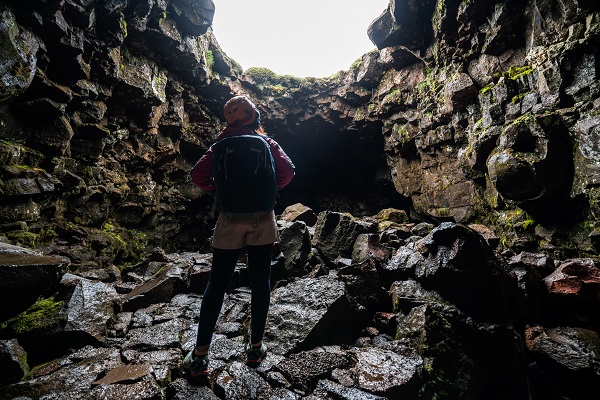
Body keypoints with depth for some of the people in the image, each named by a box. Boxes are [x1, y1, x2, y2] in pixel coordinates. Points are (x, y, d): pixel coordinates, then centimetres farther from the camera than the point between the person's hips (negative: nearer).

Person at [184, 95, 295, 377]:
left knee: (216, 283, 7)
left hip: (230, 220, 0)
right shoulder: (268, 143, 5)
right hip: (262, 221, 0)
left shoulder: (222, 145, 5)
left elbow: (198, 175, -4)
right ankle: (255, 348, 21)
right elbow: (287, 171, -8)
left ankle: (200, 355, 14)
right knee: (260, 283, 9)